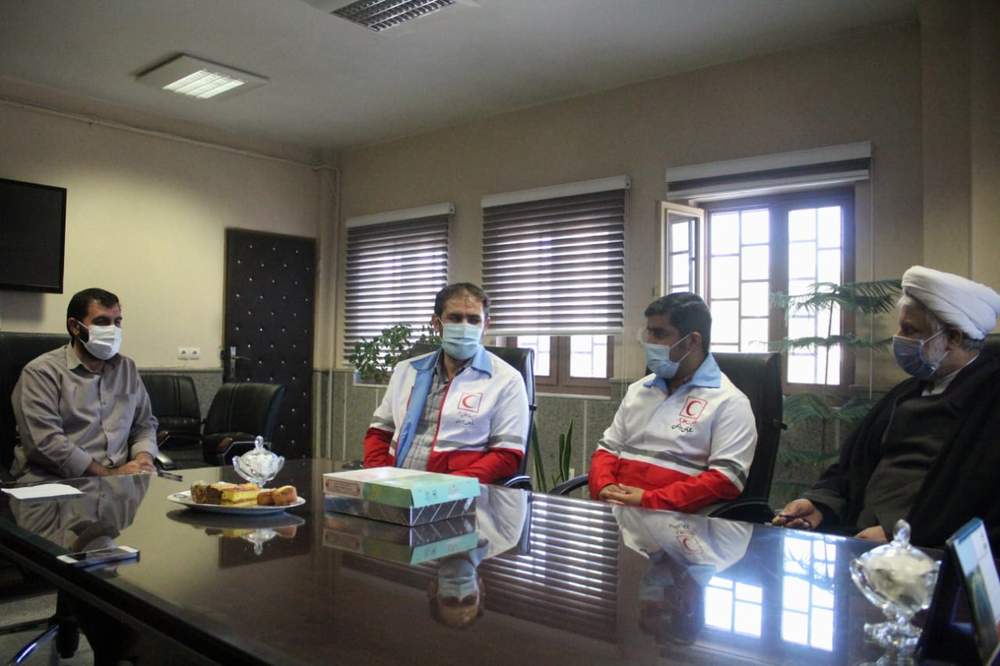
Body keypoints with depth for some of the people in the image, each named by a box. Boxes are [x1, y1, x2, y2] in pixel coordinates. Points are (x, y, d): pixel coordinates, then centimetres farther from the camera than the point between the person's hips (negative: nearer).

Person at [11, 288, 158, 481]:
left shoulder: (127, 368, 17)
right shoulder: (41, 372, -2)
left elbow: (144, 424, 20)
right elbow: (46, 441, -13)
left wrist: (143, 458, -2)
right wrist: (108, 474, -16)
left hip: (119, 478, 5)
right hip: (53, 481, -4)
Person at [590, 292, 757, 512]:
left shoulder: (728, 401, -1)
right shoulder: (637, 390, 18)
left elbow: (728, 478, -10)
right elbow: (608, 449, 19)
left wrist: (649, 500, -17)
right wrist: (603, 487, -3)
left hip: (674, 519, -5)